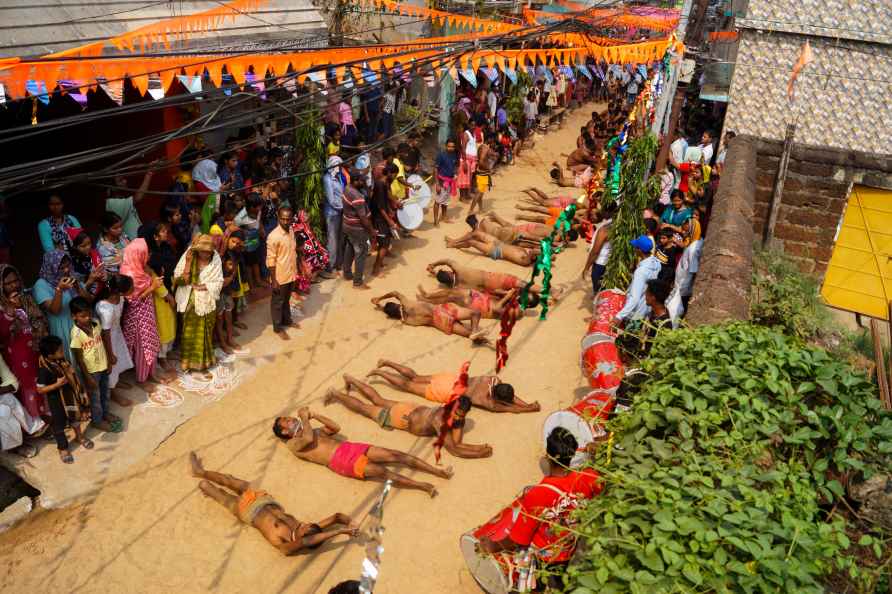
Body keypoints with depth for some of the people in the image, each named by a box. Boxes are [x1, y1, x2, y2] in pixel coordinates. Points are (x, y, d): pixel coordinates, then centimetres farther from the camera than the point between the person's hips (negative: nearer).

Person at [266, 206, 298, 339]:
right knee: (277, 302, 12)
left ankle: (287, 320, 45)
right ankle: (278, 328, 27)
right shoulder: (274, 236, -25)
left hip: (291, 274, 7)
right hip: (280, 276, -7)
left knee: (286, 299, 26)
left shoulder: (291, 231, -2)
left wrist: (295, 270, 16)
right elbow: (270, 260, -20)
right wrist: (274, 280, -18)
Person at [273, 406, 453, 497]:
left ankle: (439, 471, -17)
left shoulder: (313, 431, 29)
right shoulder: (292, 444, 8)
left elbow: (336, 428, 18)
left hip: (349, 447, 6)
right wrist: (304, 418, 2)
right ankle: (423, 486, -34)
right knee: (382, 471, -28)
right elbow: (309, 439, -13)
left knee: (396, 455, -13)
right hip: (340, 462, -6)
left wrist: (314, 415, 13)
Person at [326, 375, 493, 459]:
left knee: (378, 400, 29)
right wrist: (478, 454, -45)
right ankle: (337, 394, 36)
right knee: (364, 408, 16)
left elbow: (456, 441, -22)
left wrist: (477, 447, -39)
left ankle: (350, 379, 50)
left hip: (413, 410, 6)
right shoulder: (440, 419, -43)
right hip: (402, 417, -6)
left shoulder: (459, 417, -22)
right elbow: (452, 449, -44)